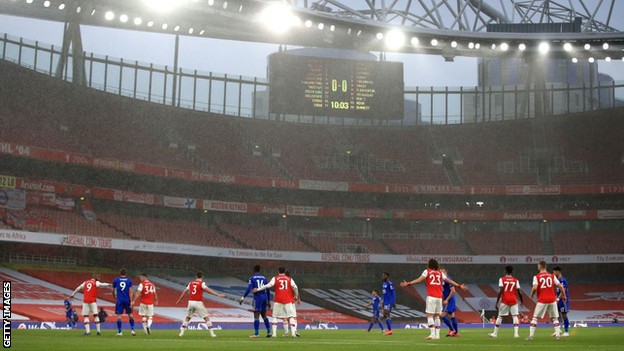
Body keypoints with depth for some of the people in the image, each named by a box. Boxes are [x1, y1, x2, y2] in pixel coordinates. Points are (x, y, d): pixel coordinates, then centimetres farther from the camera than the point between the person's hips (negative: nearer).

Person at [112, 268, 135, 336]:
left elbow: (113, 290, 13)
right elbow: (130, 292, -4)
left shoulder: (116, 280, 3)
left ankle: (119, 332, 1)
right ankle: (132, 330, 6)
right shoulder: (129, 280, 2)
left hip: (119, 300, -1)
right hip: (127, 300, 1)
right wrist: (131, 302, -5)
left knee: (119, 315, 3)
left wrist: (114, 296, 34)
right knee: (130, 314, 11)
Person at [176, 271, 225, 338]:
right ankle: (212, 333, -4)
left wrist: (179, 299, 32)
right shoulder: (201, 283, -3)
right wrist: (218, 294, -24)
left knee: (187, 318, 18)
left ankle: (181, 332, 13)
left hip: (190, 302, 4)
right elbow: (208, 290, -18)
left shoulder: (191, 283, 12)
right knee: (206, 317, 0)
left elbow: (184, 292, 19)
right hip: (198, 303, -4)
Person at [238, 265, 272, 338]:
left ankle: (256, 334, -6)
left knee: (256, 316, -4)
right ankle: (269, 332, 16)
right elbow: (268, 290, 16)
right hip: (265, 296, 5)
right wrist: (269, 301, 23)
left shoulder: (252, 278, 0)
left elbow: (249, 288, -11)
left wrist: (243, 298, -8)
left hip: (257, 297, -5)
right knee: (264, 315, 17)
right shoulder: (264, 278, 15)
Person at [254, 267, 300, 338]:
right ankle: (293, 332, -14)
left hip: (278, 300, 0)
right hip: (289, 300, 0)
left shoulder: (275, 278, 6)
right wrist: (296, 297, 9)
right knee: (292, 316, 0)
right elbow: (295, 287, -4)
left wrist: (257, 289, -2)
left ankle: (274, 333, 3)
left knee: (275, 317, 11)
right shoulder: (289, 279, 8)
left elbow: (268, 285, -7)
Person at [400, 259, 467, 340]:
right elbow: (449, 281, 20)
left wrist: (408, 283, -13)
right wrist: (459, 286, 31)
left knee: (429, 315, -6)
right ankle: (437, 334, 9)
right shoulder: (440, 273, 16)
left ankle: (433, 334, -18)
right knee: (437, 316, 12)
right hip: (439, 297, 5)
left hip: (431, 297, -5)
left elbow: (419, 279, -9)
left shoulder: (427, 271, 5)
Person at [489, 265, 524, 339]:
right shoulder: (516, 280, 6)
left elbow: (500, 291, -9)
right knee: (515, 316, 5)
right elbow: (519, 292, 2)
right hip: (514, 300, 1)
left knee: (500, 316, 8)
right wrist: (522, 301, 16)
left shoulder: (502, 279, 0)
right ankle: (516, 333, -8)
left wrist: (497, 302, -7)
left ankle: (495, 333, 14)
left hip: (505, 300, -1)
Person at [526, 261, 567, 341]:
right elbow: (560, 286, 5)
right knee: (554, 318, 13)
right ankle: (557, 335, 4)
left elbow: (535, 288, -14)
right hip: (552, 300, 2)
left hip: (542, 300, -2)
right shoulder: (552, 276, 7)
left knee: (535, 318, 5)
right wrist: (563, 296, 18)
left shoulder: (536, 277, -1)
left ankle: (531, 335, -2)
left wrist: (532, 295, 3)